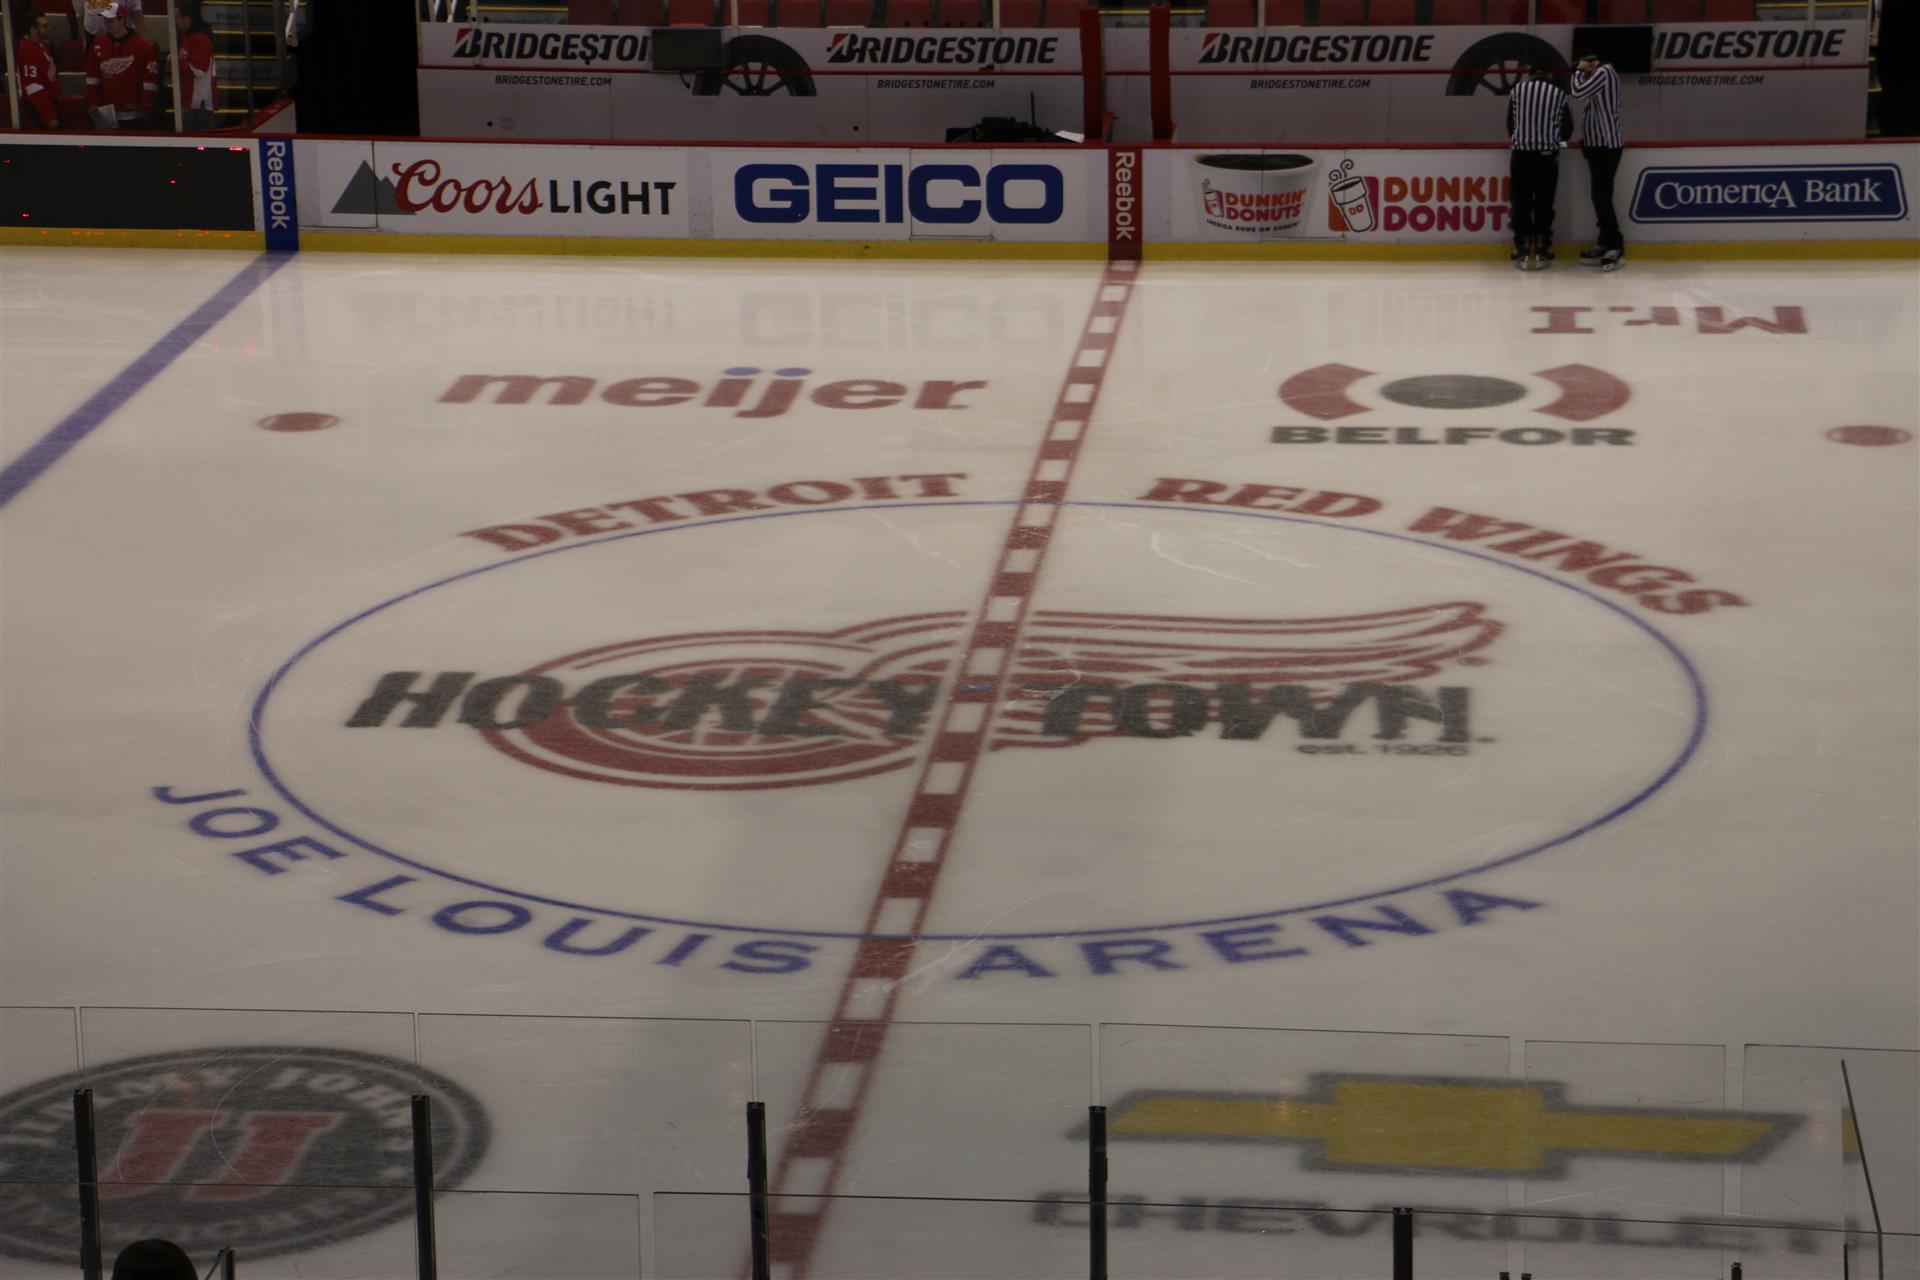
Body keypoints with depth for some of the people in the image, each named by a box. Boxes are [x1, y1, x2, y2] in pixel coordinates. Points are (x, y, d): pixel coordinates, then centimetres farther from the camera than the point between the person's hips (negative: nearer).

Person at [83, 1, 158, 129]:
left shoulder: (143, 45, -9)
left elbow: (150, 80, -9)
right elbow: (92, 78, 9)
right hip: (107, 114, 4)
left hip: (133, 113, -4)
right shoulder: (99, 44, 4)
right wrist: (93, 103, 1)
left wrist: (145, 108, -11)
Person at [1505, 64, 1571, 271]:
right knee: (1544, 201, 7)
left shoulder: (1517, 91, 2)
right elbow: (1566, 128, 8)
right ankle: (1542, 249, 7)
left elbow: (1510, 122, 11)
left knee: (1521, 201, 5)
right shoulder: (1558, 94, 2)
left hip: (1521, 154, 0)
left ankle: (1523, 250, 2)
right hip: (1548, 155, 0)